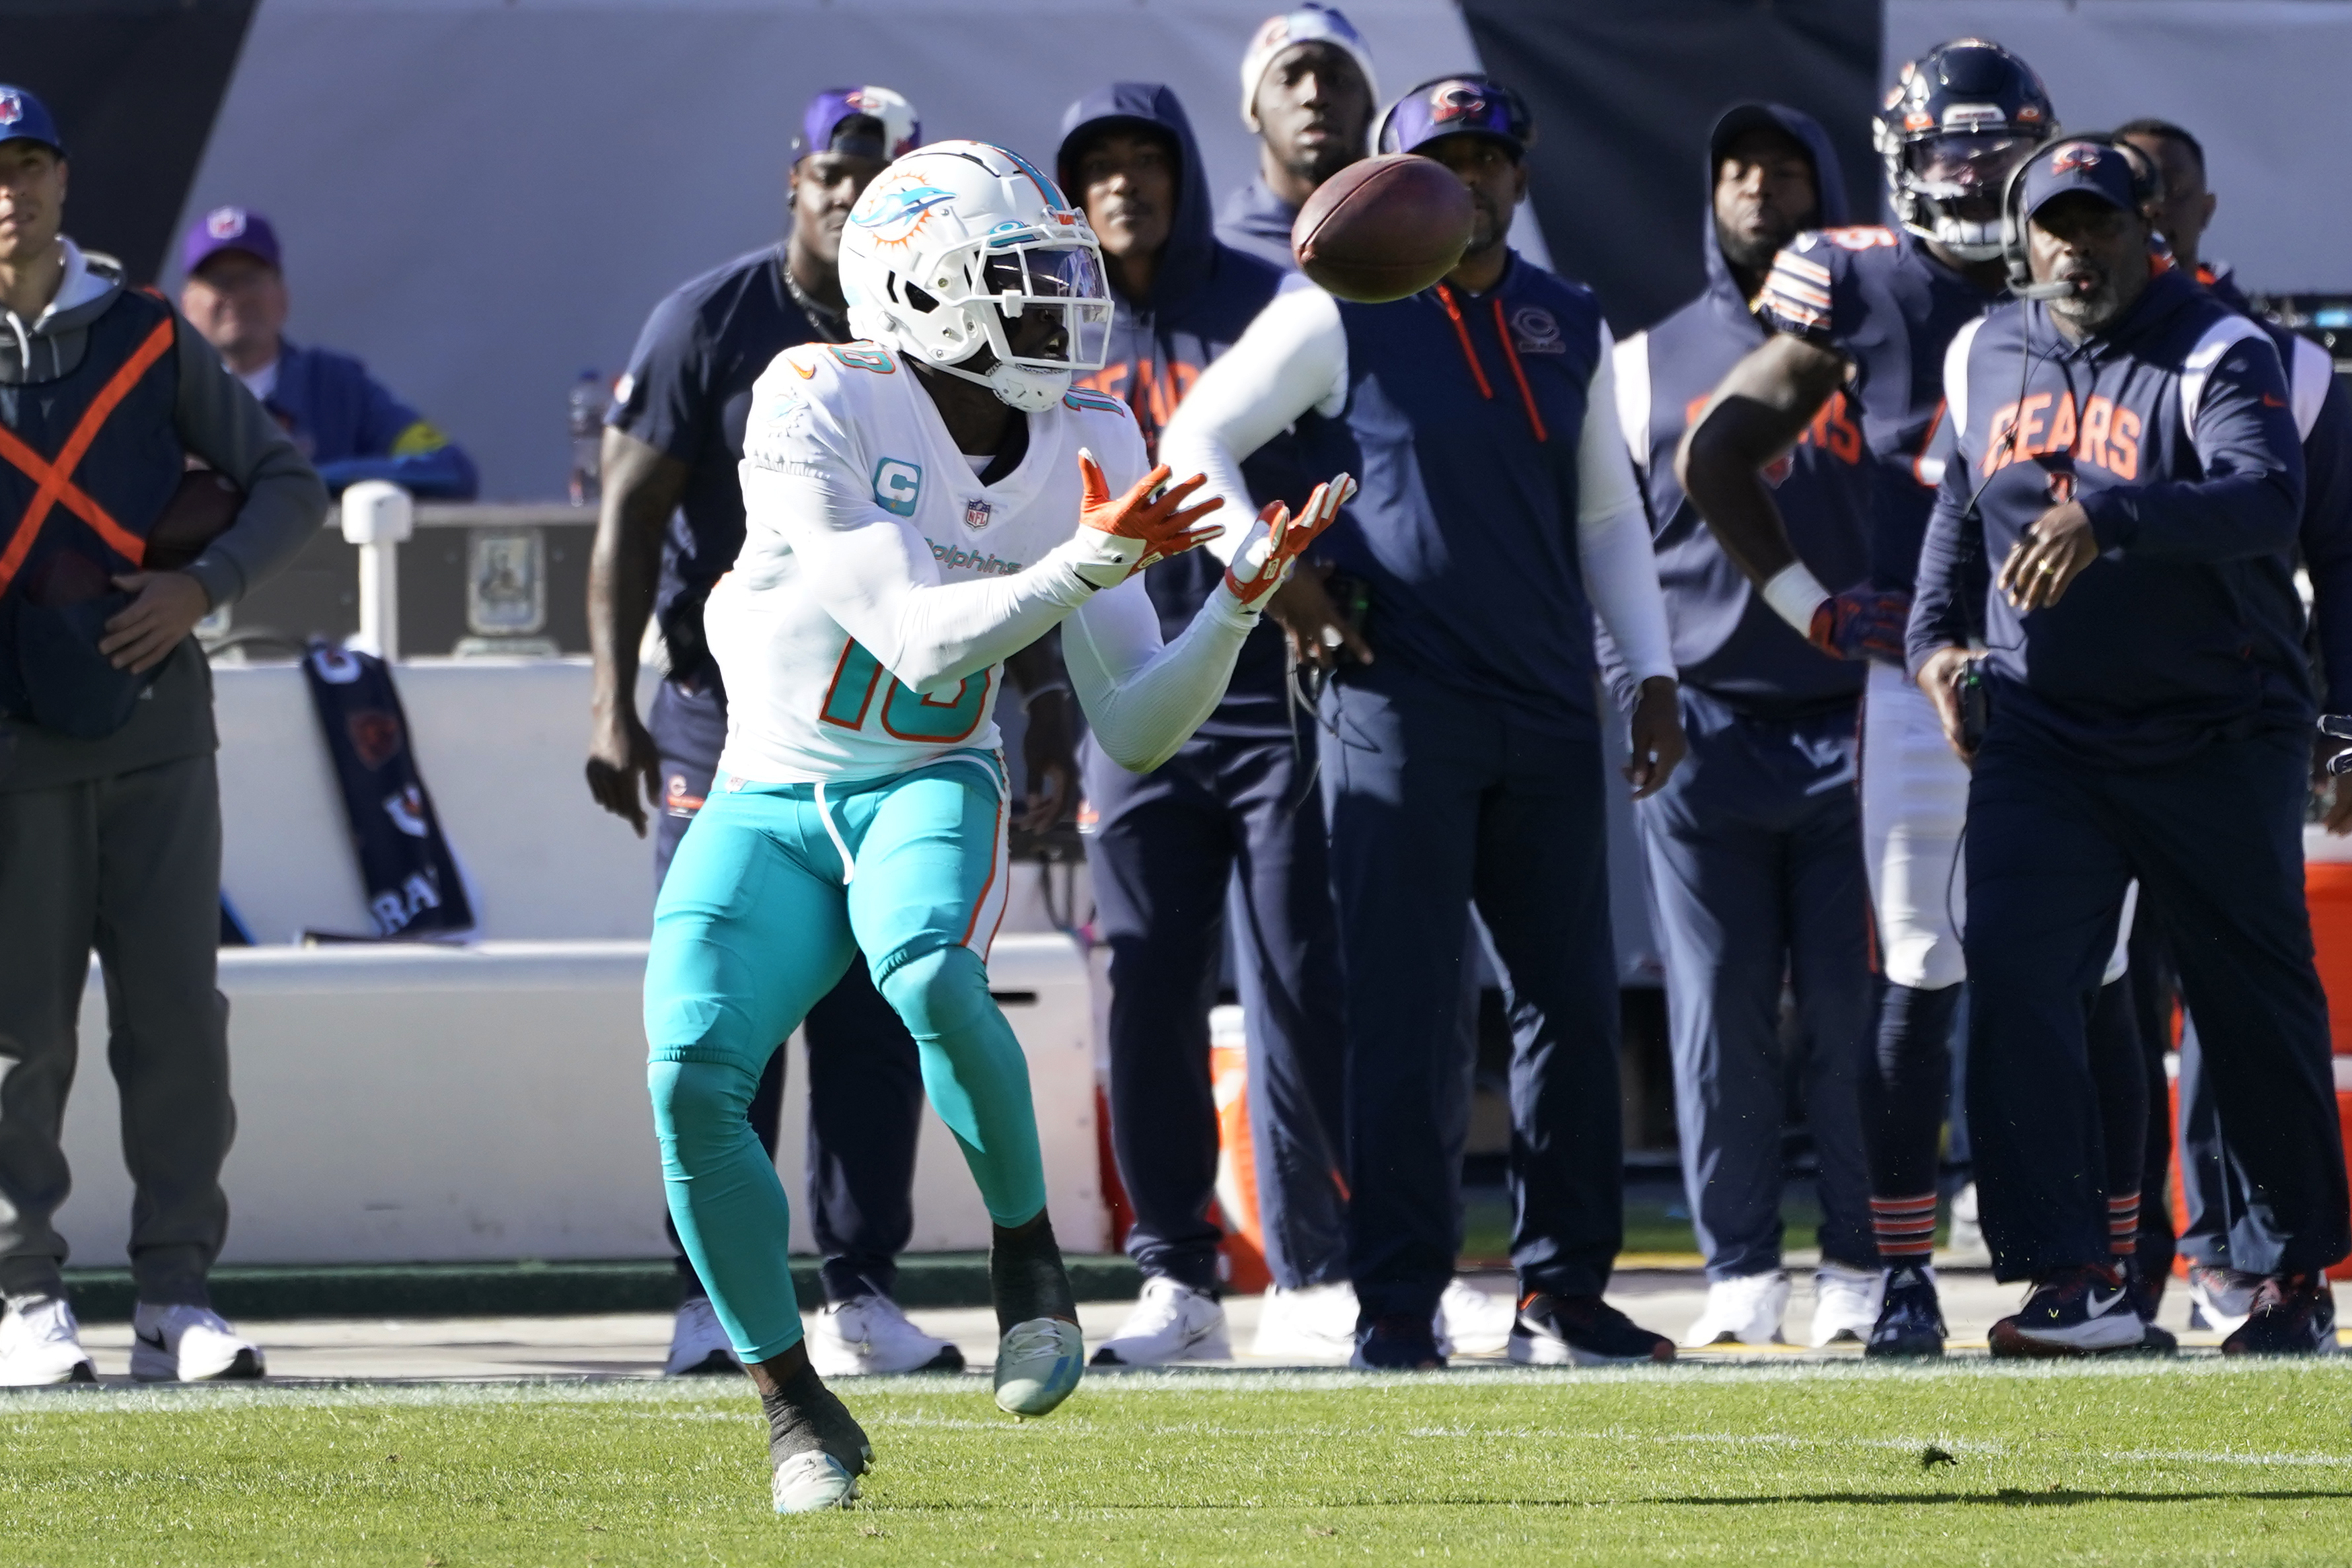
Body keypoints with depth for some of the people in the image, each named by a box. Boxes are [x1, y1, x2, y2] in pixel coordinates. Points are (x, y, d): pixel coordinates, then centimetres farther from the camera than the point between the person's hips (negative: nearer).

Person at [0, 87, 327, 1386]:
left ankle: (174, 1296, 7)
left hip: (156, 733, 2)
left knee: (178, 1021, 1)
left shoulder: (146, 338, 8)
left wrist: (204, 584, -4)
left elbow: (287, 483, 10)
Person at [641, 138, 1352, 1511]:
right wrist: (1089, 565, -30)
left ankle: (1028, 1248, -8)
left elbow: (1136, 731, 0)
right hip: (770, 803, -1)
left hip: (929, 790, 1)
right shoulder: (821, 407, -16)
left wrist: (1241, 600, -14)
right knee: (693, 1077, -21)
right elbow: (919, 643, -23)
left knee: (928, 977, -34)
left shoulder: (1088, 449, -1)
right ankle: (800, 1412, -2)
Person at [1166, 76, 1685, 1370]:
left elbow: (1607, 515, 18)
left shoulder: (1568, 327, 12)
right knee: (1406, 1010, -6)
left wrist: (1653, 675, 12)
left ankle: (1563, 1288, 14)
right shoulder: (1341, 315, -3)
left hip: (1548, 717, 5)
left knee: (1573, 999, 6)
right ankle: (1397, 1301, -2)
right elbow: (1199, 439, 1)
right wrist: (1277, 581, -8)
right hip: (1396, 712, -5)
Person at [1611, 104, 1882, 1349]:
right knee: (1720, 1019, -1)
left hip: (1853, 731, -1)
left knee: (1854, 1013, -3)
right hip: (1703, 731, 1)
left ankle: (1859, 1269, 4)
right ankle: (1740, 1271, 4)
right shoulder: (1651, 363, 12)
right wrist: (1637, 695, 0)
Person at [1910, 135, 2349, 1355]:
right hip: (2043, 737, 4)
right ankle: (2075, 1284, -16)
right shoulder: (1983, 360, 8)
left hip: (2218, 739, -4)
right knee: (2016, 980, -14)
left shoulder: (2216, 354, -11)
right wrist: (1937, 635, 8)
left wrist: (2108, 519, -44)